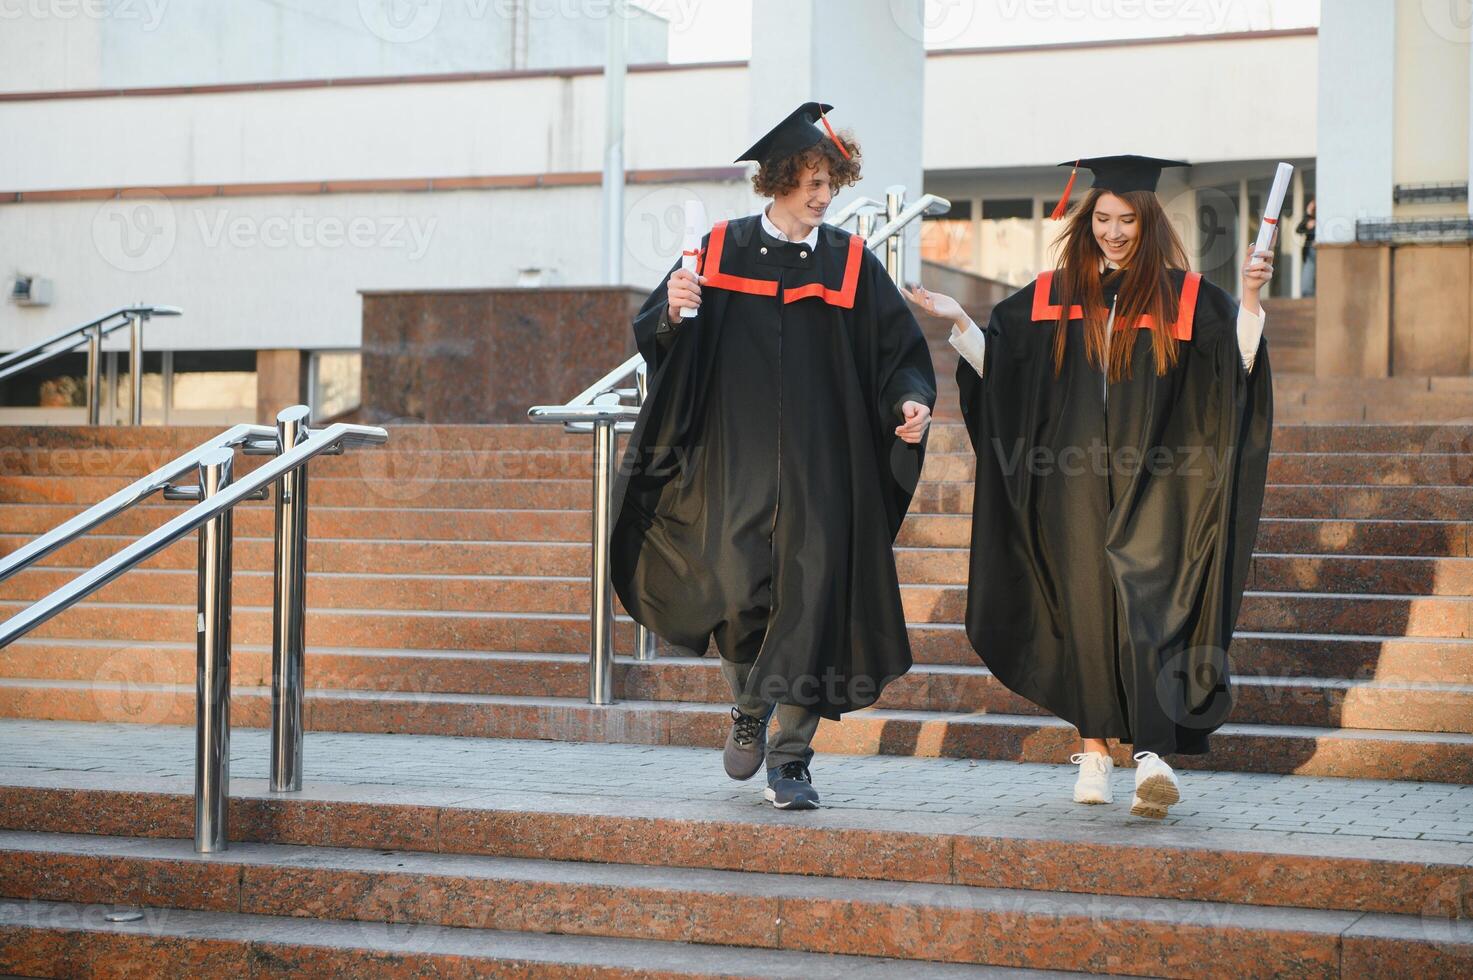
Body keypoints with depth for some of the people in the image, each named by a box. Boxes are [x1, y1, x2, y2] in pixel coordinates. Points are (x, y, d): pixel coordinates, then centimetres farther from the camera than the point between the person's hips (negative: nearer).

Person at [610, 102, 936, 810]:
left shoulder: (850, 263, 5)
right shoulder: (720, 251, 5)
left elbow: (901, 352, 4)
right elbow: (657, 340, 6)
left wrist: (910, 401, -15)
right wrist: (673, 313, -16)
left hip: (823, 465, 1)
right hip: (736, 457, 0)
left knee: (810, 597, -4)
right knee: (736, 588, -10)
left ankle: (790, 759, 8)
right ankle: (749, 709, 21)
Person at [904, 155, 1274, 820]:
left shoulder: (1182, 297, 3)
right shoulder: (1055, 295, 10)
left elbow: (1238, 366, -5)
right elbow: (998, 365, 14)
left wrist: (1249, 299, -18)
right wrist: (959, 322, 0)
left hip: (1149, 486, -2)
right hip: (1074, 484, 3)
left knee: (1145, 605, -14)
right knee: (1084, 609, 4)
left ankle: (1153, 754, -20)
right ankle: (1093, 747, 14)